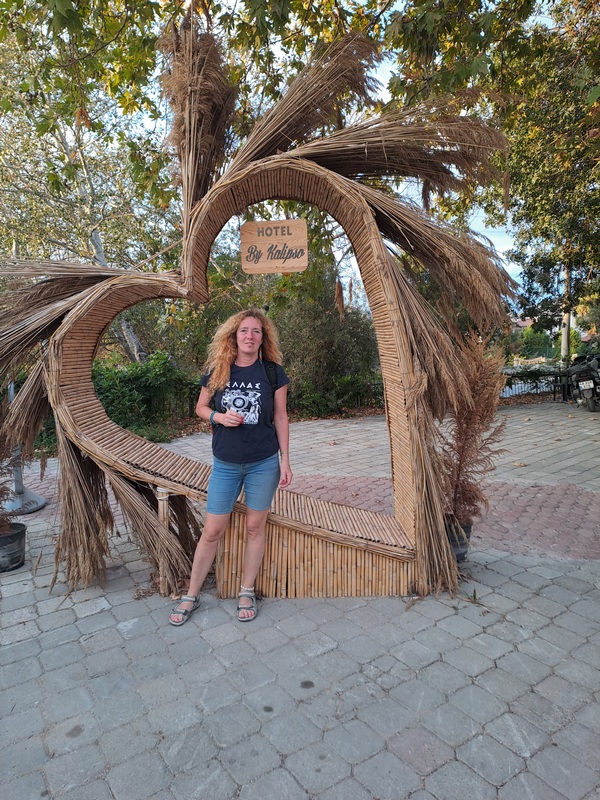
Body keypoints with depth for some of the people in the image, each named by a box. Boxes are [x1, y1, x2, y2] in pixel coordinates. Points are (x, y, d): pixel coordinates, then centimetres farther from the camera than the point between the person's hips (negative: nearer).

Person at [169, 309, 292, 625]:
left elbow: (280, 417, 0)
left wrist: (285, 460, -2)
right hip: (226, 463, 1)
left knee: (255, 527, 12)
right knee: (212, 530, 8)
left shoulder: (273, 371, -4)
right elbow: (200, 407, 9)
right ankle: (191, 595, 28)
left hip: (263, 463, 0)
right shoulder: (217, 370, -2)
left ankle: (246, 592, 31)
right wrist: (219, 416, -13)